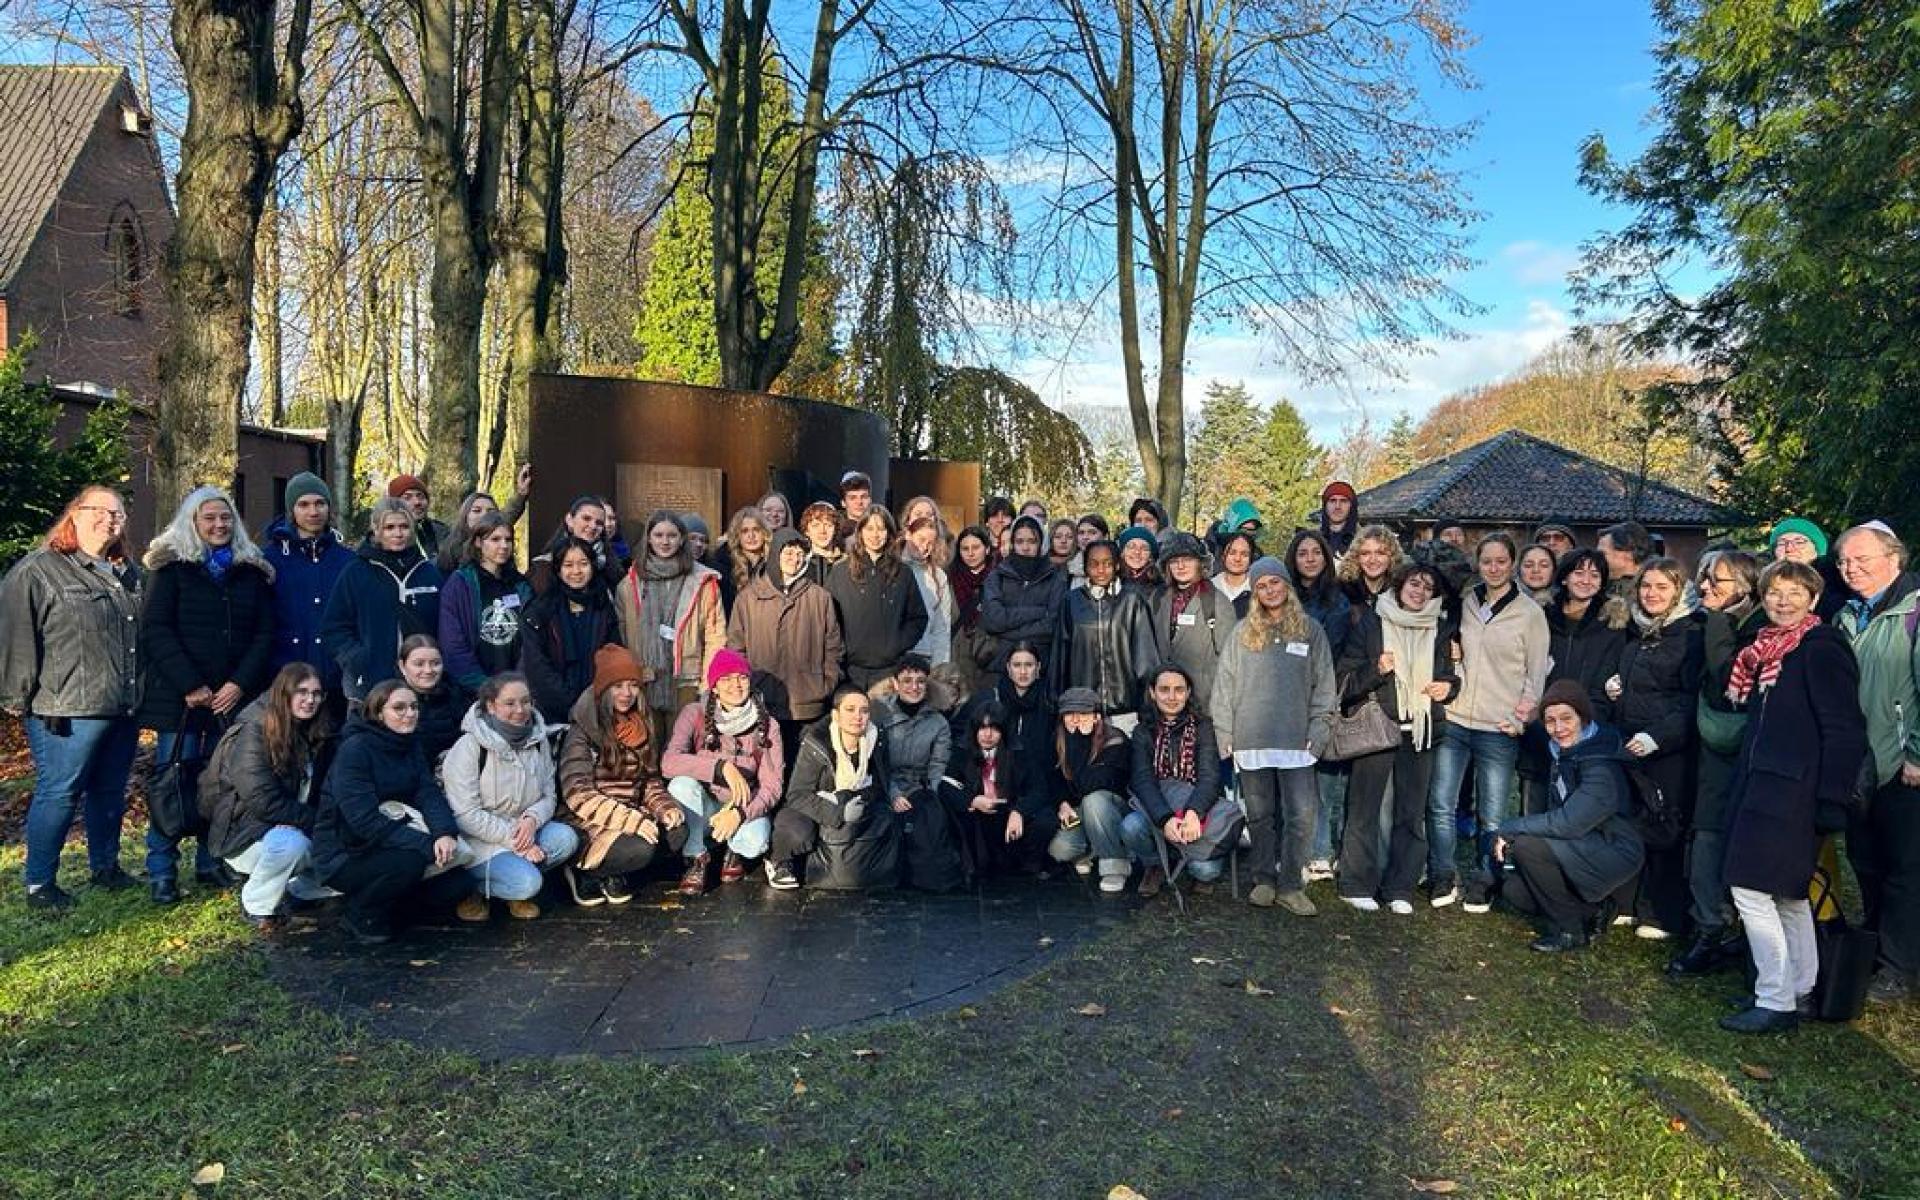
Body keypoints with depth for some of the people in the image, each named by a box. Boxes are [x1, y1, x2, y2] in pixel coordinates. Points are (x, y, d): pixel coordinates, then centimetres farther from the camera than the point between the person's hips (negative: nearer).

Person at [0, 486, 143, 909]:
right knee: (58, 794, -1)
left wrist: (140, 692, 18)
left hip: (124, 710, 6)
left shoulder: (129, 574, 15)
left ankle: (105, 866, 30)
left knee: (110, 792, 15)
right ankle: (39, 884, 11)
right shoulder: (38, 569, -6)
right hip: (68, 712, -6)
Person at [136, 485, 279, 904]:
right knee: (174, 783, -2)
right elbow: (156, 630, -6)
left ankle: (211, 862, 17)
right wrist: (191, 686, -13)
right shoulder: (170, 567, 2)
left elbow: (264, 633, 7)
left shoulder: (252, 570, 11)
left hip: (235, 697, 3)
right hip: (180, 696, -3)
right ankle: (161, 873, 6)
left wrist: (240, 684, -6)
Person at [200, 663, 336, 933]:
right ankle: (256, 907, -9)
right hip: (242, 834, -6)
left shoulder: (317, 735, 2)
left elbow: (318, 797, 6)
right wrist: (314, 820, -23)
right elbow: (263, 802, -25)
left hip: (292, 828, 6)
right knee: (291, 842, -37)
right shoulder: (251, 734, -18)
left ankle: (290, 889, 12)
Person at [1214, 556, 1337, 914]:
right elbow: (1224, 684, 7)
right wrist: (1225, 735, 2)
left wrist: (1317, 732, -2)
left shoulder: (1311, 630, 6)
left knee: (1301, 815, -5)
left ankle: (1290, 885, 6)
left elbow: (1324, 686, 6)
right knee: (1260, 815, 7)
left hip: (1296, 740, -1)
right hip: (1251, 740, 1)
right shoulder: (1243, 633, 7)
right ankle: (1264, 880, 20)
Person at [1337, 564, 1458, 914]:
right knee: (1365, 808, -2)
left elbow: (1453, 672, 25)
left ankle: (1400, 890, 14)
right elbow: (1344, 678, 0)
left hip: (1420, 731, 3)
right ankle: (1358, 885, 7)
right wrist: (1376, 671, -18)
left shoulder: (1442, 629, 12)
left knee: (1412, 812, 6)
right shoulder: (1369, 623, 2)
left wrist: (1449, 686, 2)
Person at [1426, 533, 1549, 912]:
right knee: (1440, 805, 4)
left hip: (1499, 729, -3)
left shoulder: (1530, 613, -1)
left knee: (1492, 816, 2)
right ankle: (1443, 877, 19)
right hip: (1454, 720, 3)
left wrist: (1523, 717, -7)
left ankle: (1483, 883, 18)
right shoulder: (1465, 603, 8)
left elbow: (1537, 673, 1)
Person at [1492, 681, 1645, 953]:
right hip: (1586, 849, 8)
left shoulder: (1601, 767, -25)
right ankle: (1592, 910, 16)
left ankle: (1570, 930, -8)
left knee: (1527, 847, -25)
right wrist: (1510, 835, -5)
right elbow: (1555, 812, 8)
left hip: (1615, 854, -8)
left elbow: (1567, 823, -30)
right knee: (1516, 892, -1)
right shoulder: (1564, 752, 2)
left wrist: (1509, 830, -21)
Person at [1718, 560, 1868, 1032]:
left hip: (1792, 790, -9)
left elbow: (1845, 730, -16)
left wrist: (1830, 798, -18)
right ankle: (1800, 990, 28)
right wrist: (1750, 782, 13)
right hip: (1765, 782, 9)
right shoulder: (1768, 649, 13)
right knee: (1787, 893, 17)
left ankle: (1776, 1003, -1)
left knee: (1751, 889, -10)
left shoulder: (1821, 649, -12)